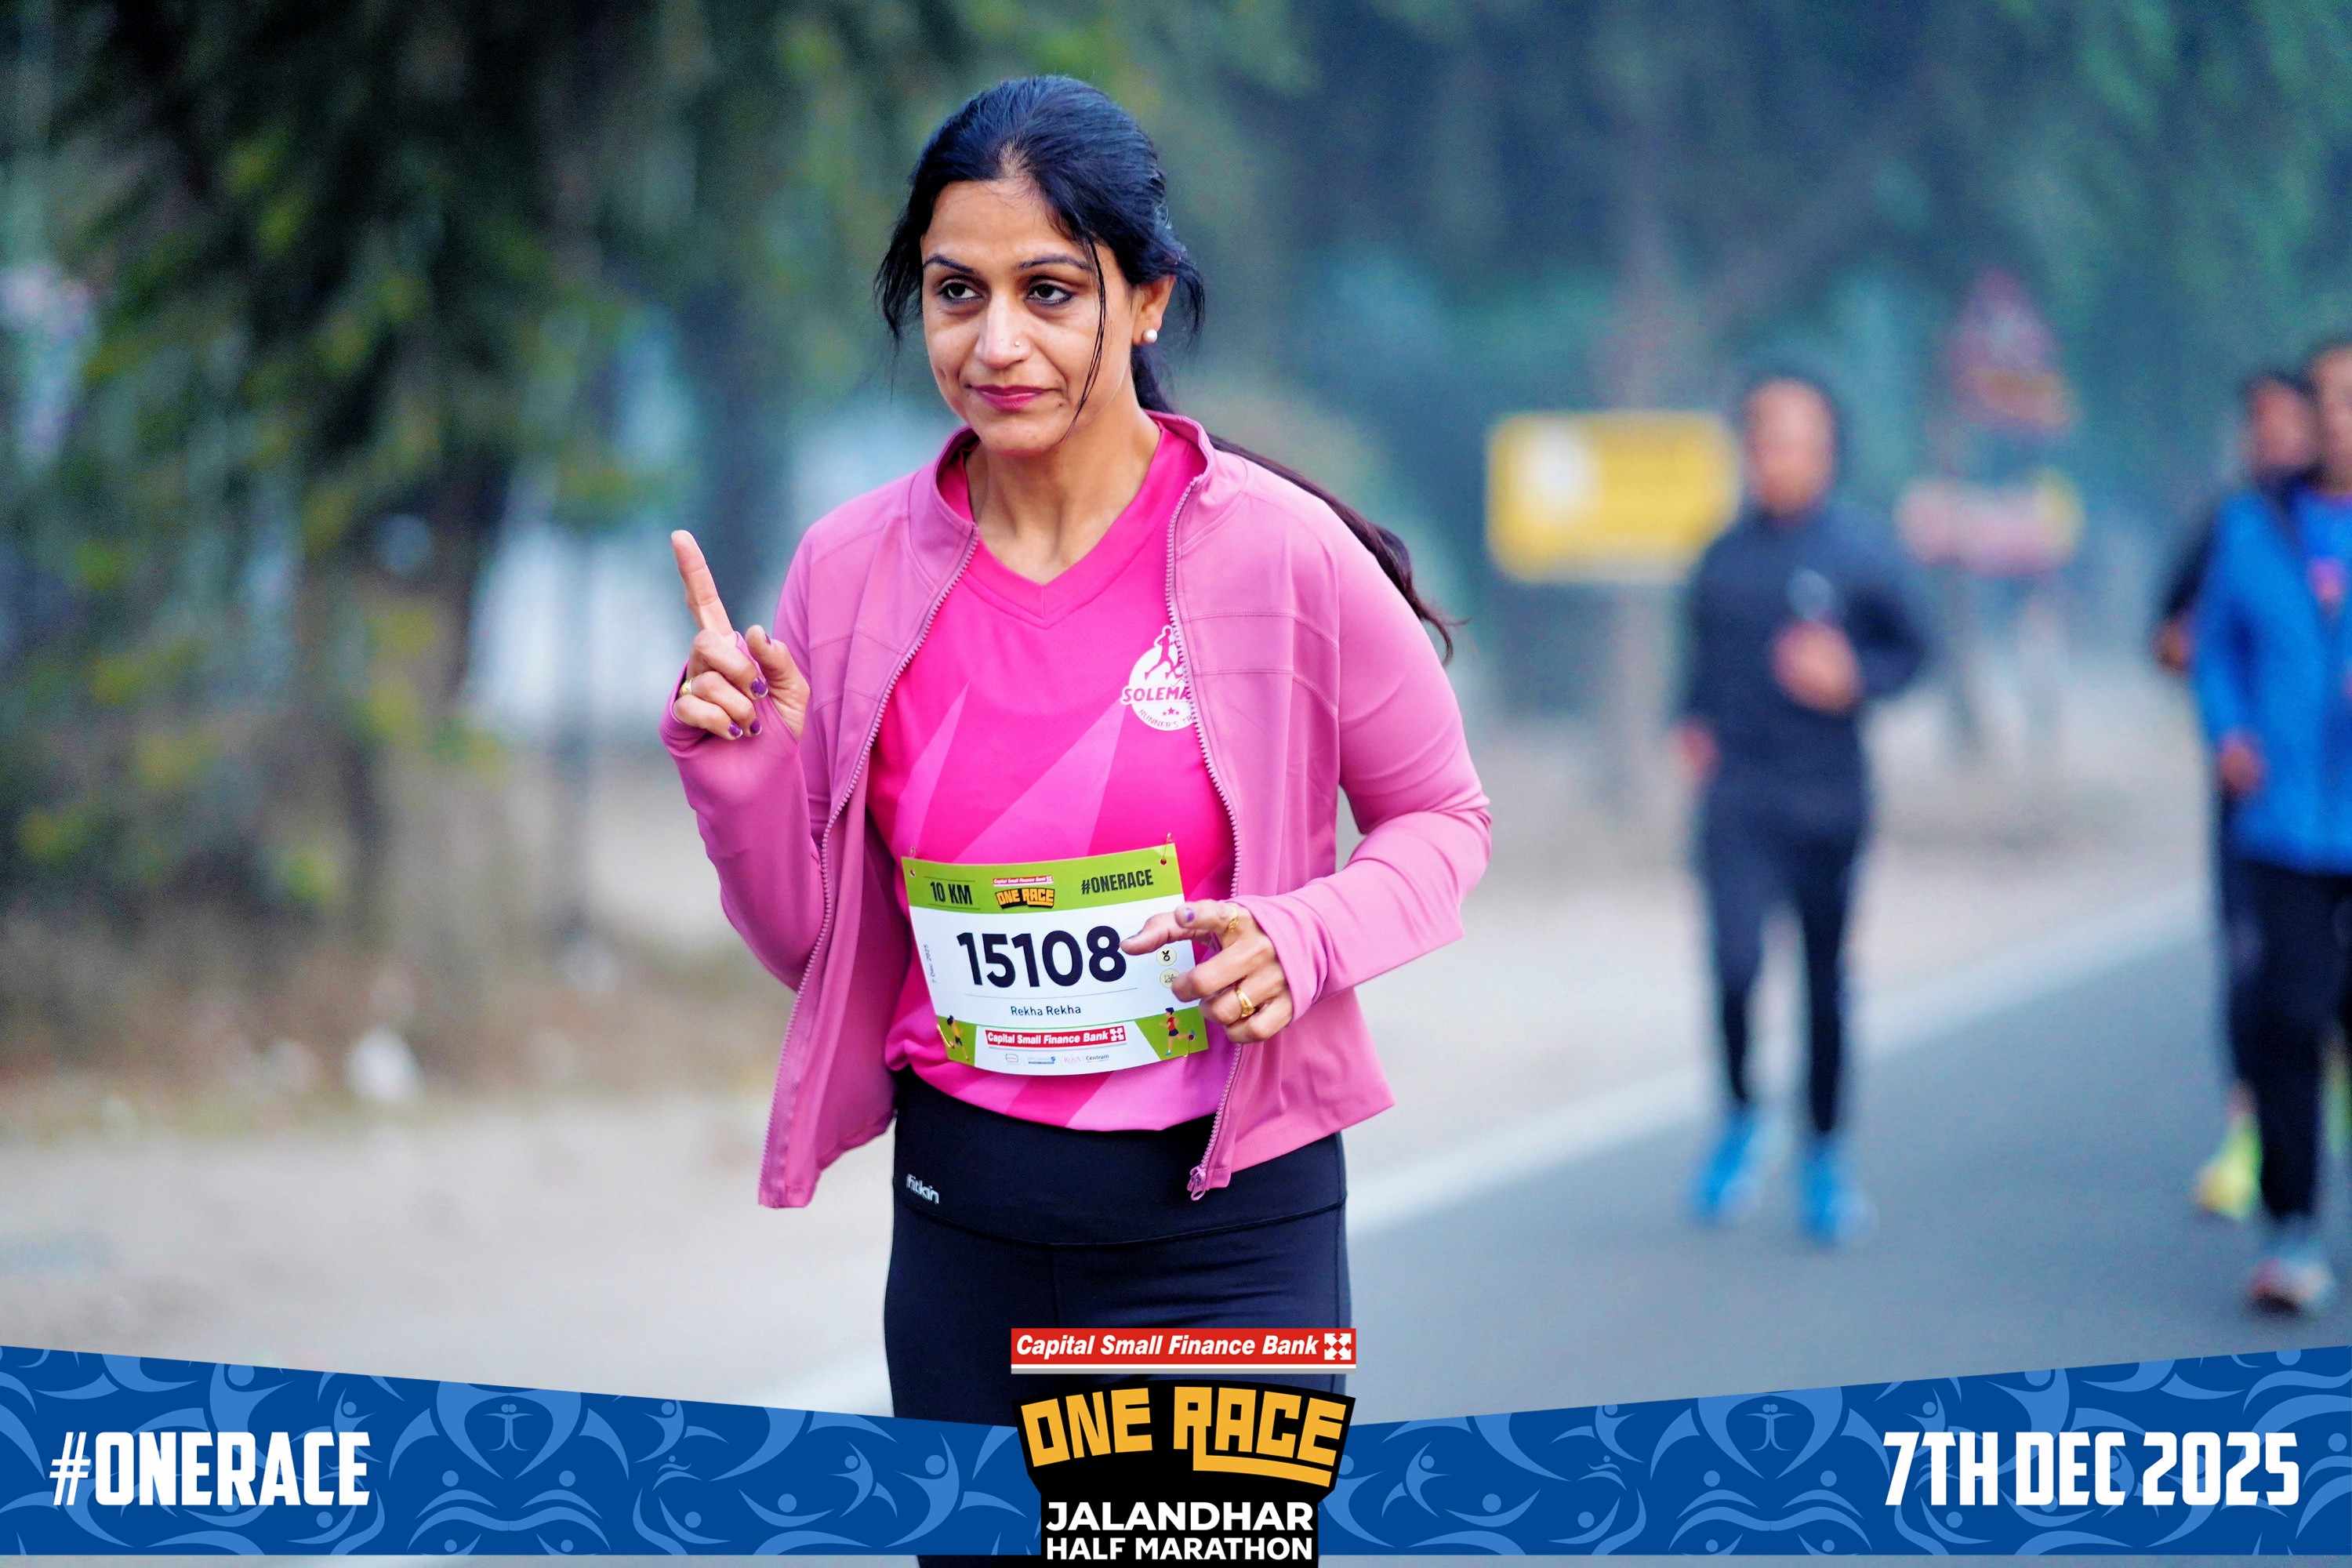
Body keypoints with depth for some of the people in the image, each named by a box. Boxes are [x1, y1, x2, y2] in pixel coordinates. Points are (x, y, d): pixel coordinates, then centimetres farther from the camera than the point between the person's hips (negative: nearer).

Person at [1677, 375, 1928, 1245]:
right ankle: (1741, 1118, 10)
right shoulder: (1725, 555, 5)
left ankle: (1825, 1158, 22)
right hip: (1737, 792, 1)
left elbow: (1911, 649, 4)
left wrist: (1855, 678, -14)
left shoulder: (1860, 553, -4)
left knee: (1825, 979, 8)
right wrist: (1694, 722, 5)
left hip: (1826, 793, -1)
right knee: (1734, 963, -14)